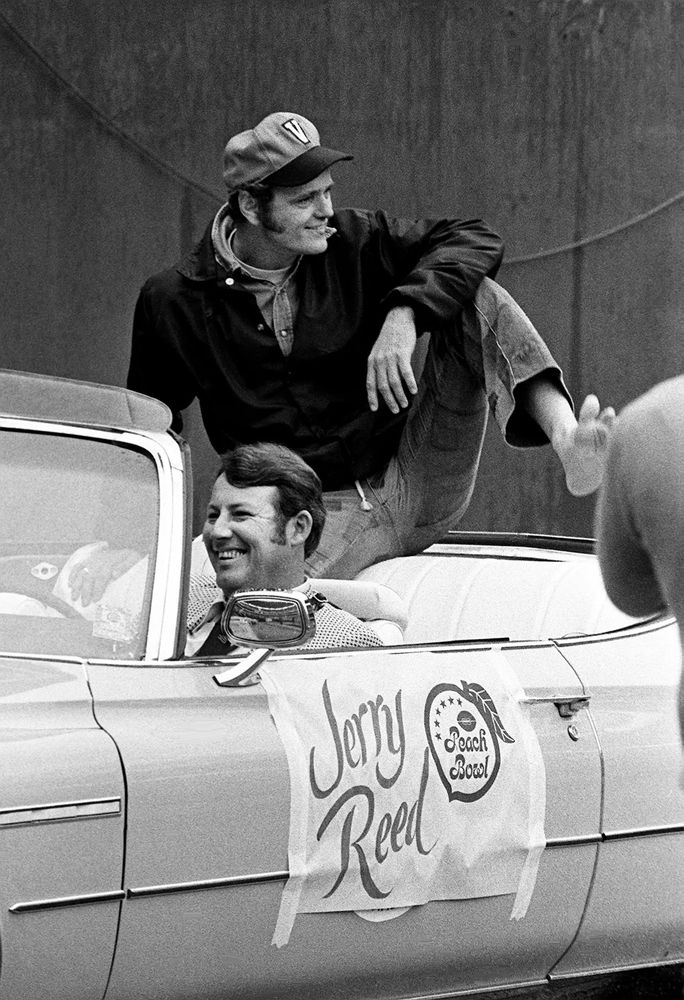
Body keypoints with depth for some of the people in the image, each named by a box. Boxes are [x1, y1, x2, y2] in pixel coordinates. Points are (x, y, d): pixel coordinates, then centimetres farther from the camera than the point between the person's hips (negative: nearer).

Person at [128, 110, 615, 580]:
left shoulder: (355, 243, 2)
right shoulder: (175, 302, 0)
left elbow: (476, 239, -5)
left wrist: (404, 314, -21)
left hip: (418, 490, 3)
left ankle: (569, 441, -35)